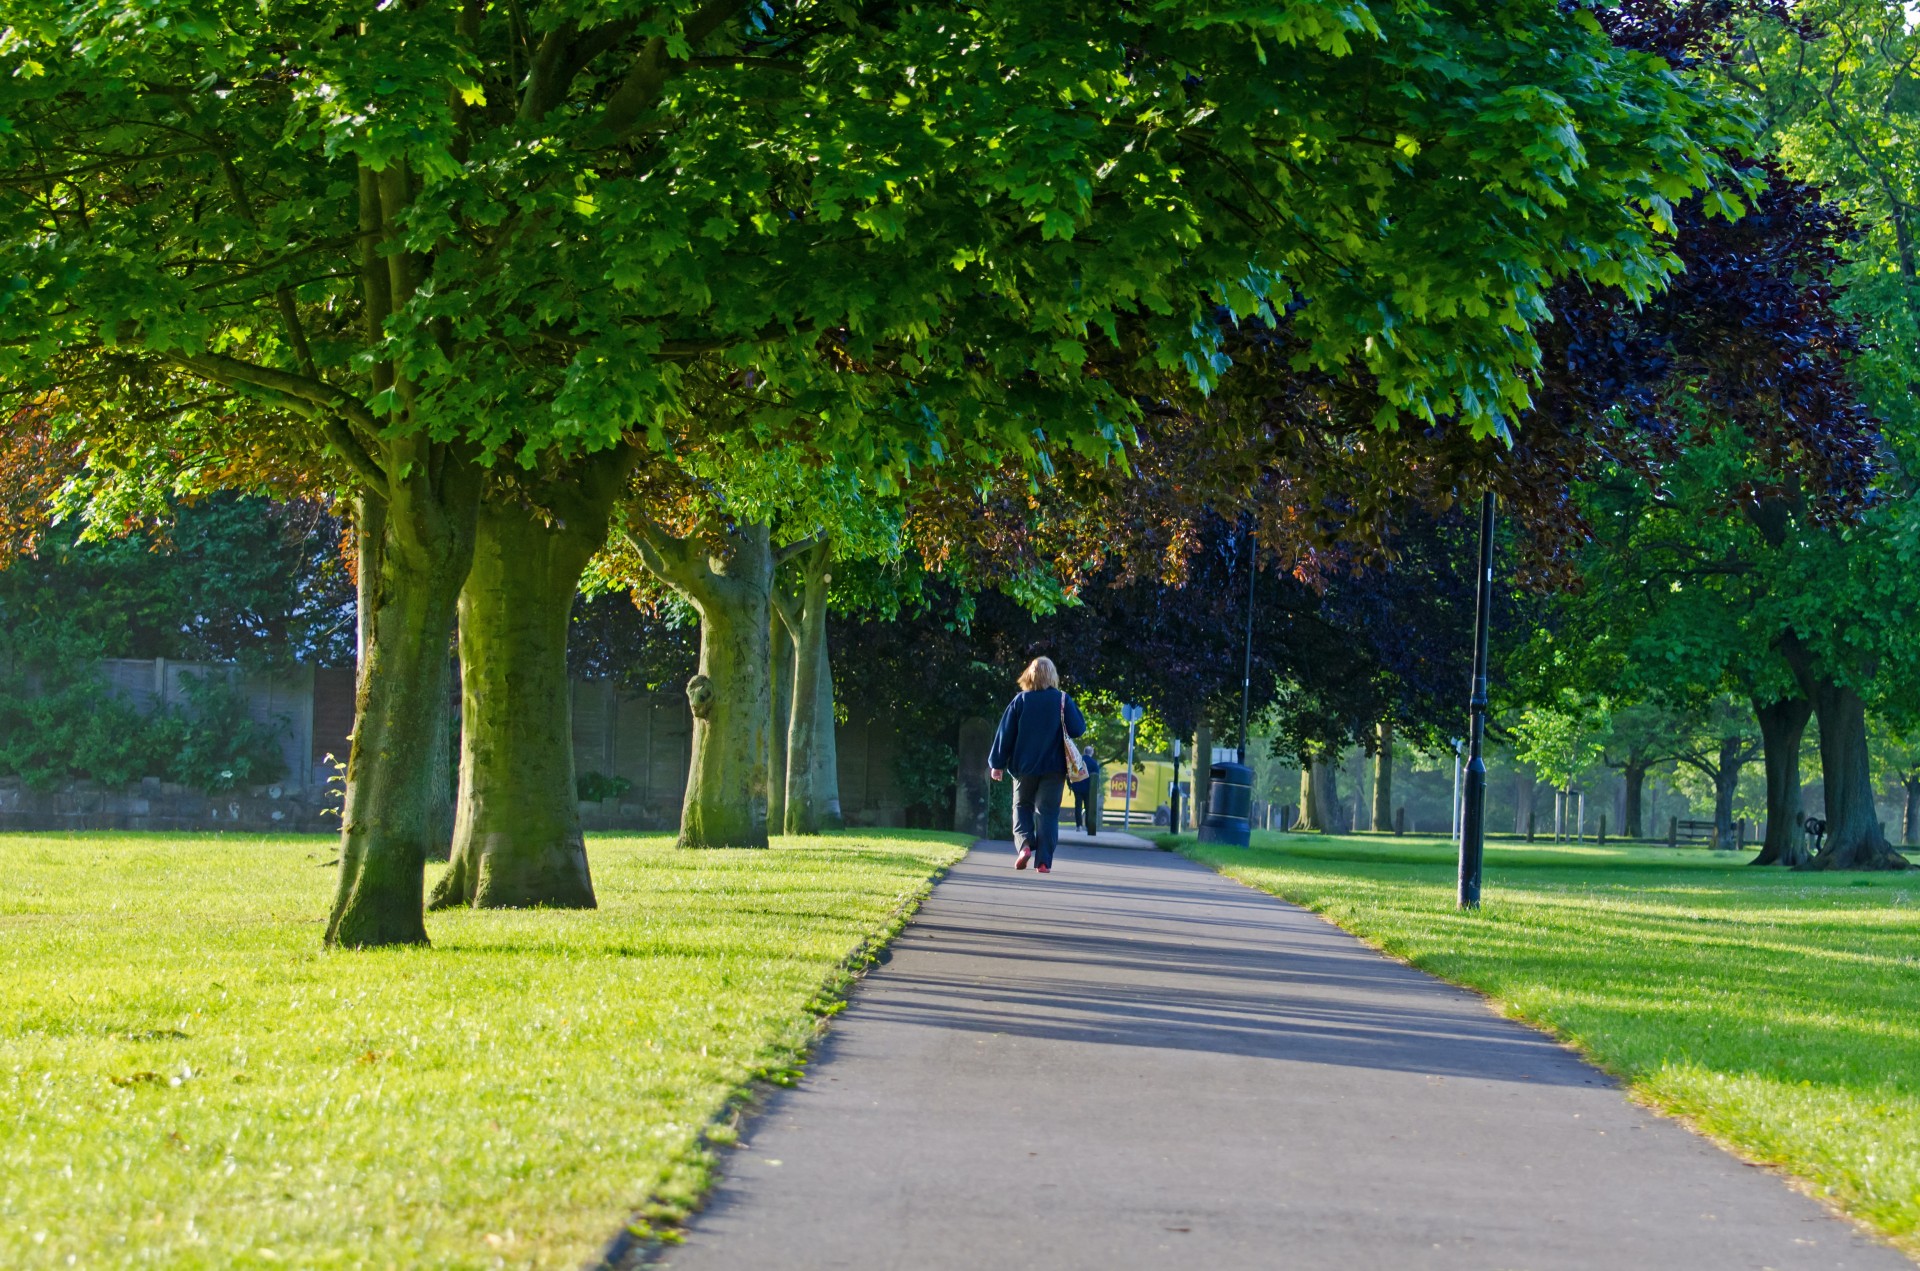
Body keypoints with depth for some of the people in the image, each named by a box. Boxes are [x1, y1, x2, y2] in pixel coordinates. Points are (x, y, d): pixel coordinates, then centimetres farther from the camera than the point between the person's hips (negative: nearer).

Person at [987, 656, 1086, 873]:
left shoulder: (1020, 700, -2)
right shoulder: (1062, 700, -5)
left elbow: (1005, 733, -1)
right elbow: (1078, 729, -5)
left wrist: (997, 763, 6)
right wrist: (1072, 709, 12)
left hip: (1024, 766, 1)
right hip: (1053, 766, 0)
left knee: (1022, 806, 16)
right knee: (1047, 812, 3)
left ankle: (1024, 843, -9)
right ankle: (1043, 861, -6)